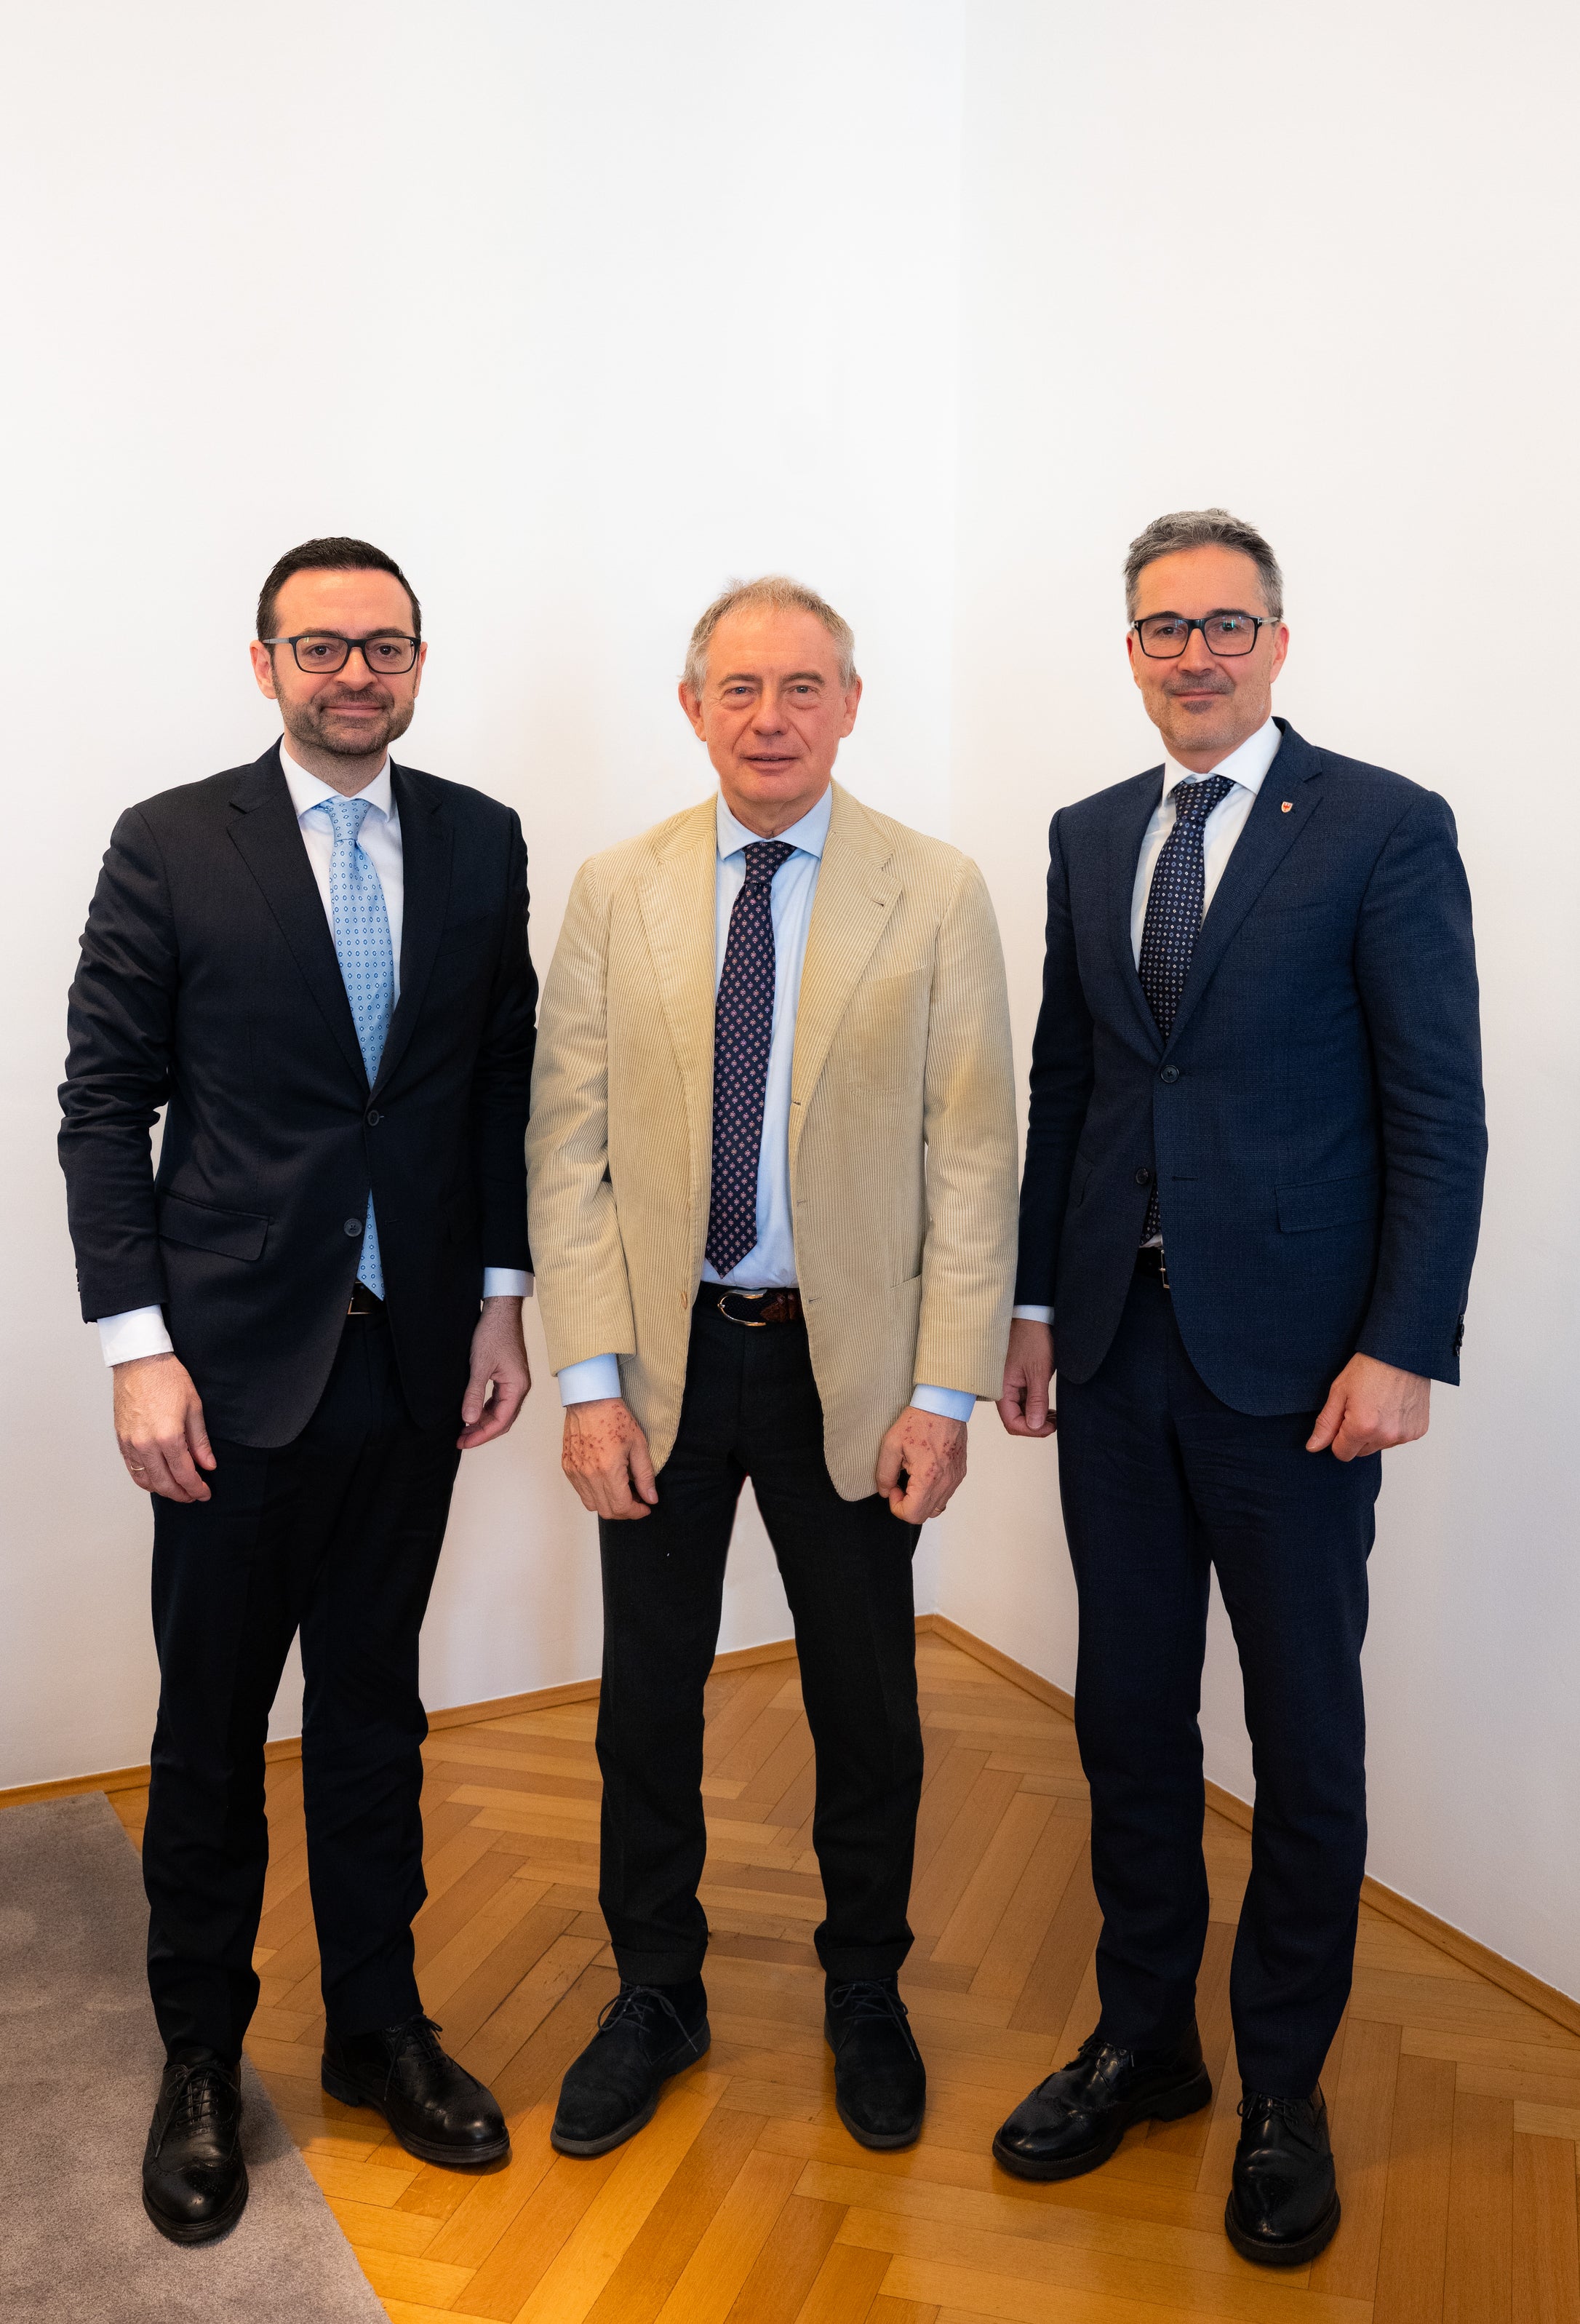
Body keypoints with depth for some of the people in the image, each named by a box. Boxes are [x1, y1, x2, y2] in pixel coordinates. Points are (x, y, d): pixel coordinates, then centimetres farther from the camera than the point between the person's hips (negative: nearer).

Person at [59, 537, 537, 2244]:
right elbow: (102, 1102, -4)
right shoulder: (171, 845, -3)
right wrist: (137, 1347, -10)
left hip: (414, 1354, 3)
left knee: (373, 1705, 16)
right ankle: (198, 2060, 31)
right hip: (236, 1356, -2)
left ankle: (376, 2026, 34)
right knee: (210, 1723, 11)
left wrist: (500, 1299, 3)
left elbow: (504, 1082, 8)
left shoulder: (481, 843, 5)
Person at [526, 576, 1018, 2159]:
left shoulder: (939, 896, -3)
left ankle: (864, 1997, 37)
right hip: (664, 1358, 2)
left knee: (867, 1710, 13)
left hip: (850, 1363, -1)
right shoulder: (616, 892, 1)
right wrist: (591, 1380, -7)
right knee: (646, 1702, 13)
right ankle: (655, 1997, 36)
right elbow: (568, 1148, -1)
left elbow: (973, 1161, -5)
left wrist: (945, 1392, -9)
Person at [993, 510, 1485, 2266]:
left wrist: (1404, 1349, -13)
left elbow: (1440, 1114, -7)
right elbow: (1062, 1086, 12)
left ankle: (1282, 2088, 28)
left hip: (1294, 1360, -4)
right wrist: (1035, 1301, 9)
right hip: (1115, 1346, 5)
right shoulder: (1088, 837, 11)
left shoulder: (1388, 831, -4)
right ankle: (1142, 2040, 33)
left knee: (1305, 1736, 9)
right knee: (1127, 1710, 14)